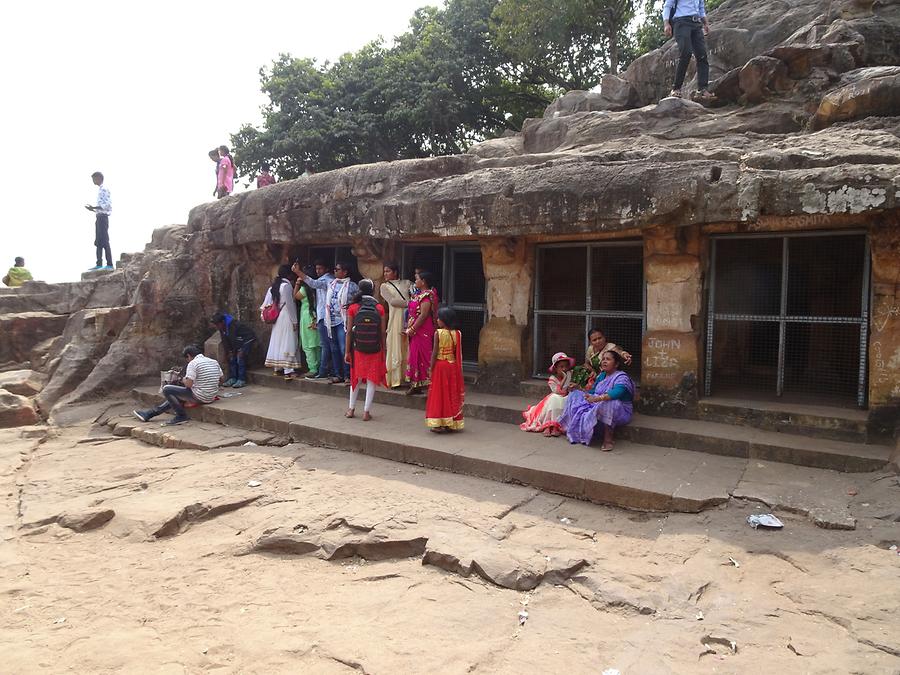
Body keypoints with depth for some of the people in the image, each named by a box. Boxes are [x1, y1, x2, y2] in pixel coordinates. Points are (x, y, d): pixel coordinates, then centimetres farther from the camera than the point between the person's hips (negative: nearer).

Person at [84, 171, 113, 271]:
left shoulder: (104, 189, -10)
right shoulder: (100, 190, 21)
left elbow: (107, 205, -19)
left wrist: (93, 208, -20)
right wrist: (93, 209, 13)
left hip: (103, 217, -10)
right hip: (99, 217, 10)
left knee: (104, 241, -11)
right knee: (98, 242, 9)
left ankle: (109, 264, -12)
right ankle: (99, 264, 11)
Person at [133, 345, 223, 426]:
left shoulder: (193, 363, -13)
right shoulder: (214, 362, 8)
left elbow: (188, 384, -20)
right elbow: (220, 379, 17)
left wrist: (184, 380, 4)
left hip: (200, 397, -9)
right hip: (211, 397, 9)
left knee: (166, 389, 1)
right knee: (175, 395, 27)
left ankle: (181, 415, 6)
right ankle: (150, 413, 29)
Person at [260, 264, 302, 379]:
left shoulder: (273, 286, 11)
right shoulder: (287, 285, -14)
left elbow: (267, 303, 11)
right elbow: (289, 304, -15)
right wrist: (294, 321, -13)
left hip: (277, 318, 9)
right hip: (287, 318, -9)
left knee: (277, 342, 13)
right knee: (288, 343, -8)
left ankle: (277, 368, 19)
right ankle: (288, 370, -11)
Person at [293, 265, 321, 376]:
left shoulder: (305, 288, -12)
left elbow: (295, 296, 3)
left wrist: (297, 284, 8)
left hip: (307, 318, -6)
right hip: (317, 318, 6)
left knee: (308, 346, -1)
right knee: (318, 345, 12)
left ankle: (313, 370, -2)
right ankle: (319, 368, 16)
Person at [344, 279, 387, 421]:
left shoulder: (353, 308, -4)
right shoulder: (379, 308, -5)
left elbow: (349, 331, -4)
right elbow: (382, 333, -4)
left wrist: (347, 352, 2)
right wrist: (383, 351, 5)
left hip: (357, 349, 1)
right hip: (375, 351, -1)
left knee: (356, 378, 16)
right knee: (371, 380, 6)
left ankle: (351, 409, 24)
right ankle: (366, 412, 7)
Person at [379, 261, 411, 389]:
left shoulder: (406, 283, 17)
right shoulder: (385, 286, 11)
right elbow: (392, 301, -4)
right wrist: (409, 303, -12)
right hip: (396, 320, -2)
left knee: (408, 350, 1)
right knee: (395, 351, -3)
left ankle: (407, 377, 7)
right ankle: (394, 380, 1)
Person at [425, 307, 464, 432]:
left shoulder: (438, 333, -13)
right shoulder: (457, 333, 0)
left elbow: (435, 352, -14)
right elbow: (459, 353, 2)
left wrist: (431, 368, -6)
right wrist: (458, 368, 12)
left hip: (440, 365, -4)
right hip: (453, 366, 4)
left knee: (439, 393, 4)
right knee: (452, 394, 12)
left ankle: (438, 424, 6)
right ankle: (452, 424, 18)